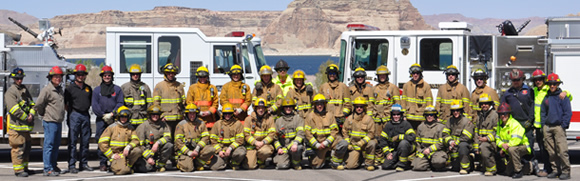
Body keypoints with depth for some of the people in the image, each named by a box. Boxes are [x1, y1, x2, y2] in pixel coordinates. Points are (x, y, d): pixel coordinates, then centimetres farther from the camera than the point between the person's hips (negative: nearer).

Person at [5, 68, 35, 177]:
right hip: (16, 126, -8)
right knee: (18, 148, -8)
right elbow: (14, 109, -18)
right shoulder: (10, 92, -10)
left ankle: (24, 167, 24)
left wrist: (31, 114, -5)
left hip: (26, 126, 8)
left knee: (27, 147, 14)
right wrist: (26, 118, -14)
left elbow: (31, 103, 15)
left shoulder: (25, 90, 16)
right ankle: (18, 170, -4)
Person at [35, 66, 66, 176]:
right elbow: (38, 104, -11)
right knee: (49, 145, -6)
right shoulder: (47, 90, -11)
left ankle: (53, 166, 23)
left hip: (58, 122, 8)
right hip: (50, 122, -8)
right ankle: (48, 169, -6)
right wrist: (44, 114, 2)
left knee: (56, 145, 14)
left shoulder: (60, 90, 14)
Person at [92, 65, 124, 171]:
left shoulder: (117, 89, 13)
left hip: (114, 118, -1)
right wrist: (103, 115, -6)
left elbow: (120, 103, 4)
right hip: (101, 119, 1)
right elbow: (94, 105, 6)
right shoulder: (97, 90, 14)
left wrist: (112, 114, -10)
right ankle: (103, 163, 1)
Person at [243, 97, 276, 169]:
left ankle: (261, 161, -1)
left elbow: (272, 134, 0)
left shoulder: (270, 119, 7)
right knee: (250, 166, -19)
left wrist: (263, 142, -16)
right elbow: (246, 134, -1)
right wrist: (255, 142, -15)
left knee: (266, 151, -37)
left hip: (265, 144, 0)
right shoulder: (249, 119, 6)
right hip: (251, 145, 0)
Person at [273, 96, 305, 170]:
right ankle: (288, 160, 15)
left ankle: (296, 163, -7)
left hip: (294, 145, -2)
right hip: (283, 148, 2)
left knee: (297, 148, -39)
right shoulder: (278, 120, 17)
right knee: (281, 165, -23)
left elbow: (300, 133, -6)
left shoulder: (298, 118, 9)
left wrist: (295, 143, -24)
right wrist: (278, 148, -2)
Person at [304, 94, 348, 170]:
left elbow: (334, 131, -1)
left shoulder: (330, 115, 6)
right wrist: (317, 145, -14)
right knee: (316, 166, -10)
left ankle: (335, 163, -7)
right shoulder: (310, 117, 3)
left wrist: (326, 143, -13)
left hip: (329, 141, 1)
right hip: (317, 144, -1)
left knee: (344, 144, -27)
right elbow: (307, 133, -3)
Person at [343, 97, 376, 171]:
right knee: (350, 166, -16)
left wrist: (362, 142, -21)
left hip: (365, 145, -2)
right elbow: (345, 131, 13)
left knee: (372, 143, -37)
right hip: (354, 146, 2)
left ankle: (369, 163, -15)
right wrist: (348, 143, 2)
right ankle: (359, 158, 21)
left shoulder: (368, 119, -6)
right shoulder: (350, 118, 4)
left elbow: (371, 133, -11)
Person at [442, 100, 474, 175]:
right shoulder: (450, 121, 7)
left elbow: (466, 137, -17)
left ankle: (465, 167, -27)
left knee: (462, 145, -40)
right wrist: (450, 141, -13)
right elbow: (445, 134, 6)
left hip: (466, 145, -5)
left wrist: (455, 143, -17)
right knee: (455, 168, 0)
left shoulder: (466, 121, -10)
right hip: (454, 150, 5)